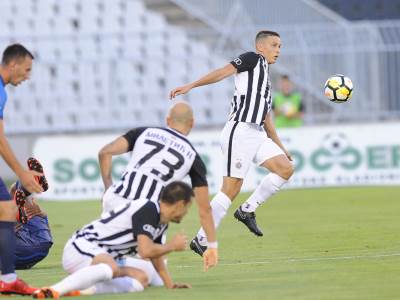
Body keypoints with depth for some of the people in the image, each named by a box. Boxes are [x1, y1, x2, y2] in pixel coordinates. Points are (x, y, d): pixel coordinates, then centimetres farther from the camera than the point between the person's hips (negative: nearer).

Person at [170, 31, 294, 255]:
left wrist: (281, 148, 30)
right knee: (231, 188, -12)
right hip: (240, 132, -9)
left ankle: (248, 210, 4)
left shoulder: (265, 76, 26)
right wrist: (191, 86, -25)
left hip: (257, 135, 9)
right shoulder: (253, 59, 2)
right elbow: (223, 72, -12)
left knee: (286, 169, -5)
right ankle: (201, 241, -7)